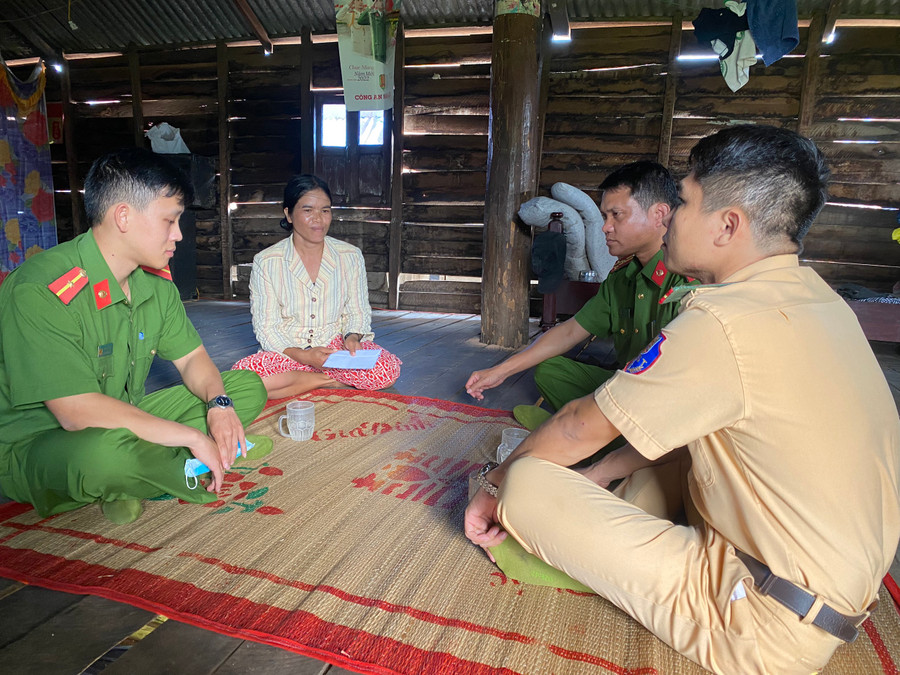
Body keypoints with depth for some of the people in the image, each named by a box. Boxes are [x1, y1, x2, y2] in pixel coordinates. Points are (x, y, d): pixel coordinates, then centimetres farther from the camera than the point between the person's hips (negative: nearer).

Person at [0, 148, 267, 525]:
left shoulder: (156, 282, 0)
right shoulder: (40, 292, -24)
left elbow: (191, 356, 8)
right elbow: (78, 412, -30)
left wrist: (219, 403, -15)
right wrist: (194, 438, -26)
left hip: (125, 422, 8)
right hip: (34, 447, -7)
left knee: (247, 387, 0)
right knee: (108, 453, -43)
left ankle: (129, 482, -11)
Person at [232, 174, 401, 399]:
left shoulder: (351, 256, 3)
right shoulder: (266, 262, -3)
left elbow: (358, 312, 9)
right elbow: (266, 326, -5)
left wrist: (352, 337, -15)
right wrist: (302, 356, -22)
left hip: (336, 346, 1)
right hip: (287, 353, 0)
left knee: (389, 369, -28)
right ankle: (326, 380, -15)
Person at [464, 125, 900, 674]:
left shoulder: (725, 323, -26)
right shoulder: (818, 298, 3)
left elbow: (580, 430, -14)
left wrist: (497, 480, 3)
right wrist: (596, 477, 10)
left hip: (768, 629, -9)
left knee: (528, 483, -14)